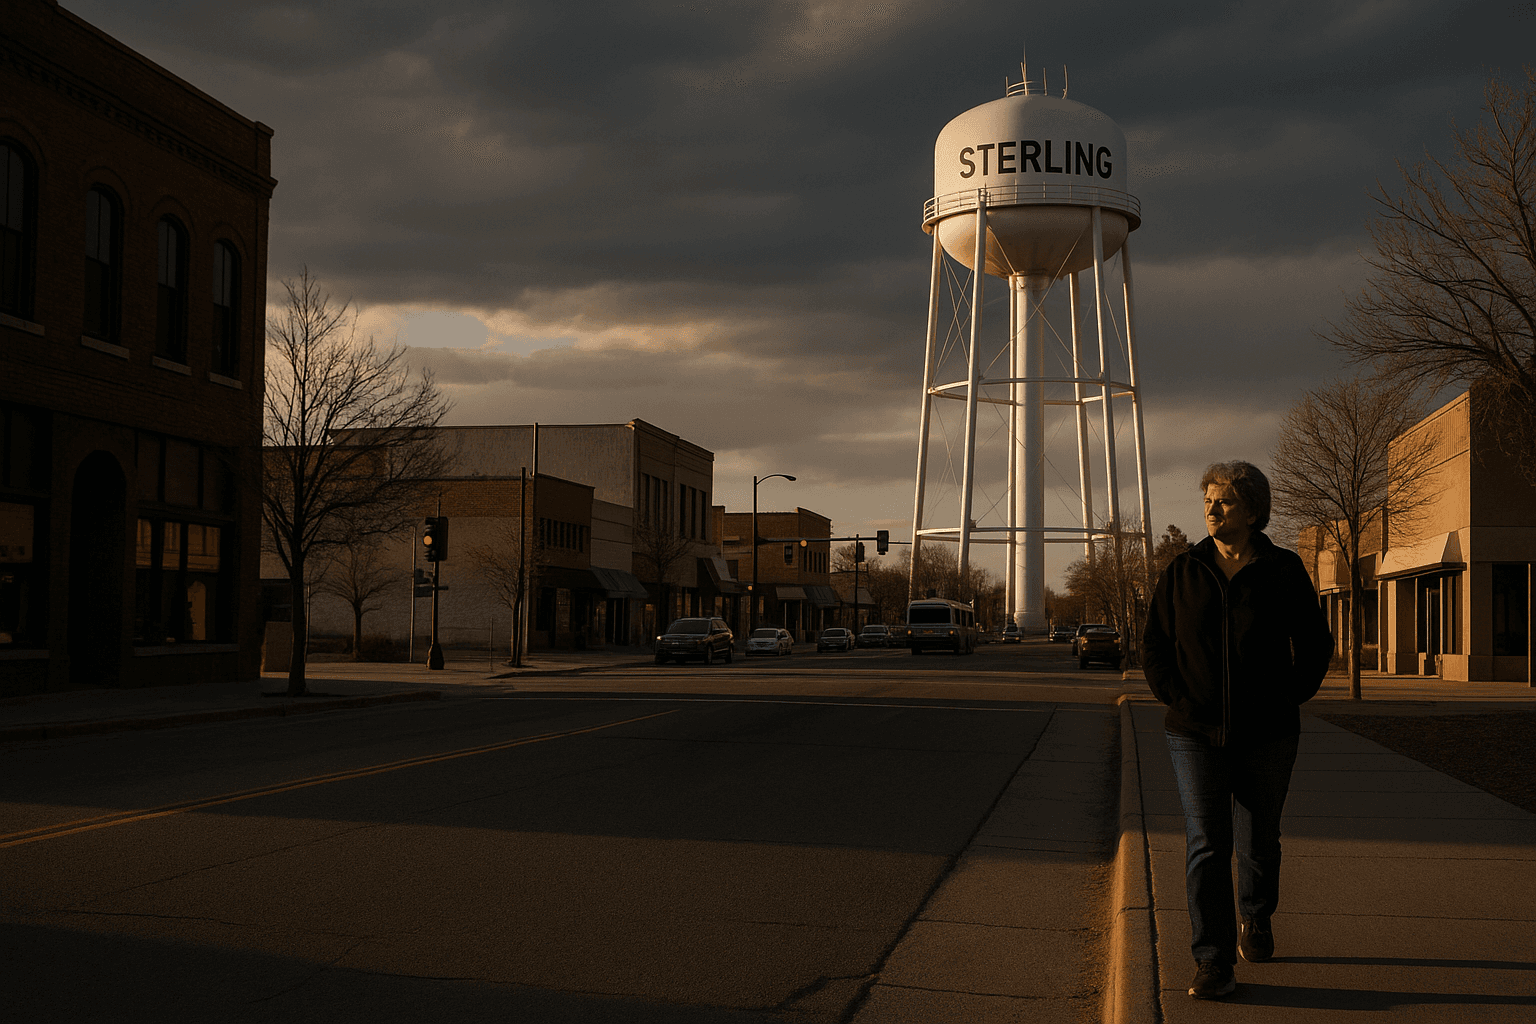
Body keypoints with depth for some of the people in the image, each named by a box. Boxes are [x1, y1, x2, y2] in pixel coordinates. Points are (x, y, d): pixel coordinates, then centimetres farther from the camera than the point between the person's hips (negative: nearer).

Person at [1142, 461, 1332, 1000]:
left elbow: (1315, 644, 6)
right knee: (1205, 845, -7)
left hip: (1266, 735, 0)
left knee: (1258, 842, 12)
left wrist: (1285, 700, -1)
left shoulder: (1284, 571, -1)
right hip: (1196, 734, 1)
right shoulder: (1182, 573, 3)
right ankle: (1213, 962, -4)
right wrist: (1178, 699, -2)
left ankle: (1256, 920, 41)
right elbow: (1154, 646, 9)